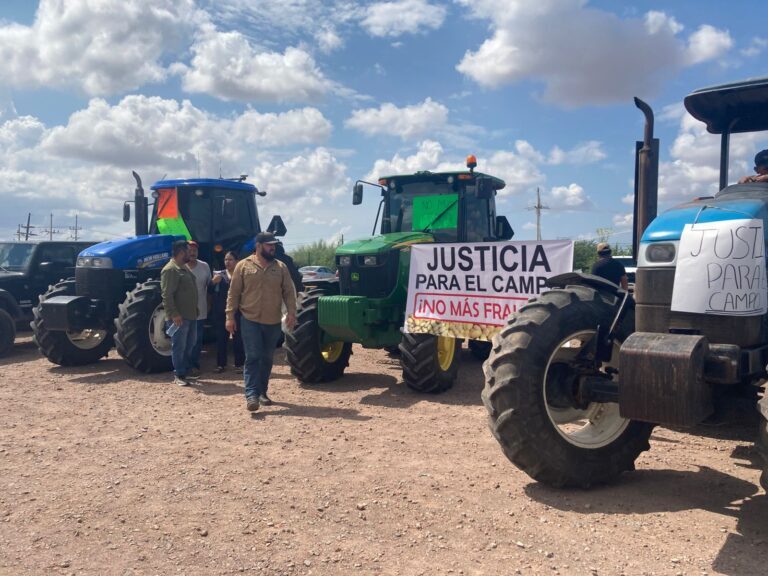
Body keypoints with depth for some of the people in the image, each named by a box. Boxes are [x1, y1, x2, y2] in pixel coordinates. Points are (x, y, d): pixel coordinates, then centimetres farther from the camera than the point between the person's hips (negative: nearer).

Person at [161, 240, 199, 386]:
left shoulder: (184, 267, 15)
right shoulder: (170, 270, -16)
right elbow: (167, 295, -21)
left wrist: (195, 310, 22)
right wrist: (174, 314, -25)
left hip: (190, 315, 10)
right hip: (179, 317, -10)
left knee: (190, 345, 16)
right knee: (179, 347, -1)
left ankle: (185, 371, 27)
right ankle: (179, 375, 8)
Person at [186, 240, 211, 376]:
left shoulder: (204, 266, 3)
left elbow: (209, 286, 11)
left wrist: (208, 304, 10)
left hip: (200, 310, 2)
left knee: (197, 339, 8)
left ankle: (194, 365, 19)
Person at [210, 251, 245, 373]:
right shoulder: (218, 274, 10)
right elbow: (210, 291, 6)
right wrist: (213, 282, -13)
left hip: (237, 311, -3)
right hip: (220, 311, 3)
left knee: (238, 338, 1)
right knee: (221, 338, 7)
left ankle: (239, 364, 10)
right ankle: (221, 364, 15)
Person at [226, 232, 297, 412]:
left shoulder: (281, 267, 5)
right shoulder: (243, 265, -2)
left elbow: (288, 292, 4)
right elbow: (233, 293, 0)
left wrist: (291, 311, -10)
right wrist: (230, 316, -4)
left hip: (273, 323, 3)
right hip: (250, 321, -3)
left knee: (267, 359, 12)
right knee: (253, 357, -8)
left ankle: (262, 392, 24)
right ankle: (251, 394, -8)